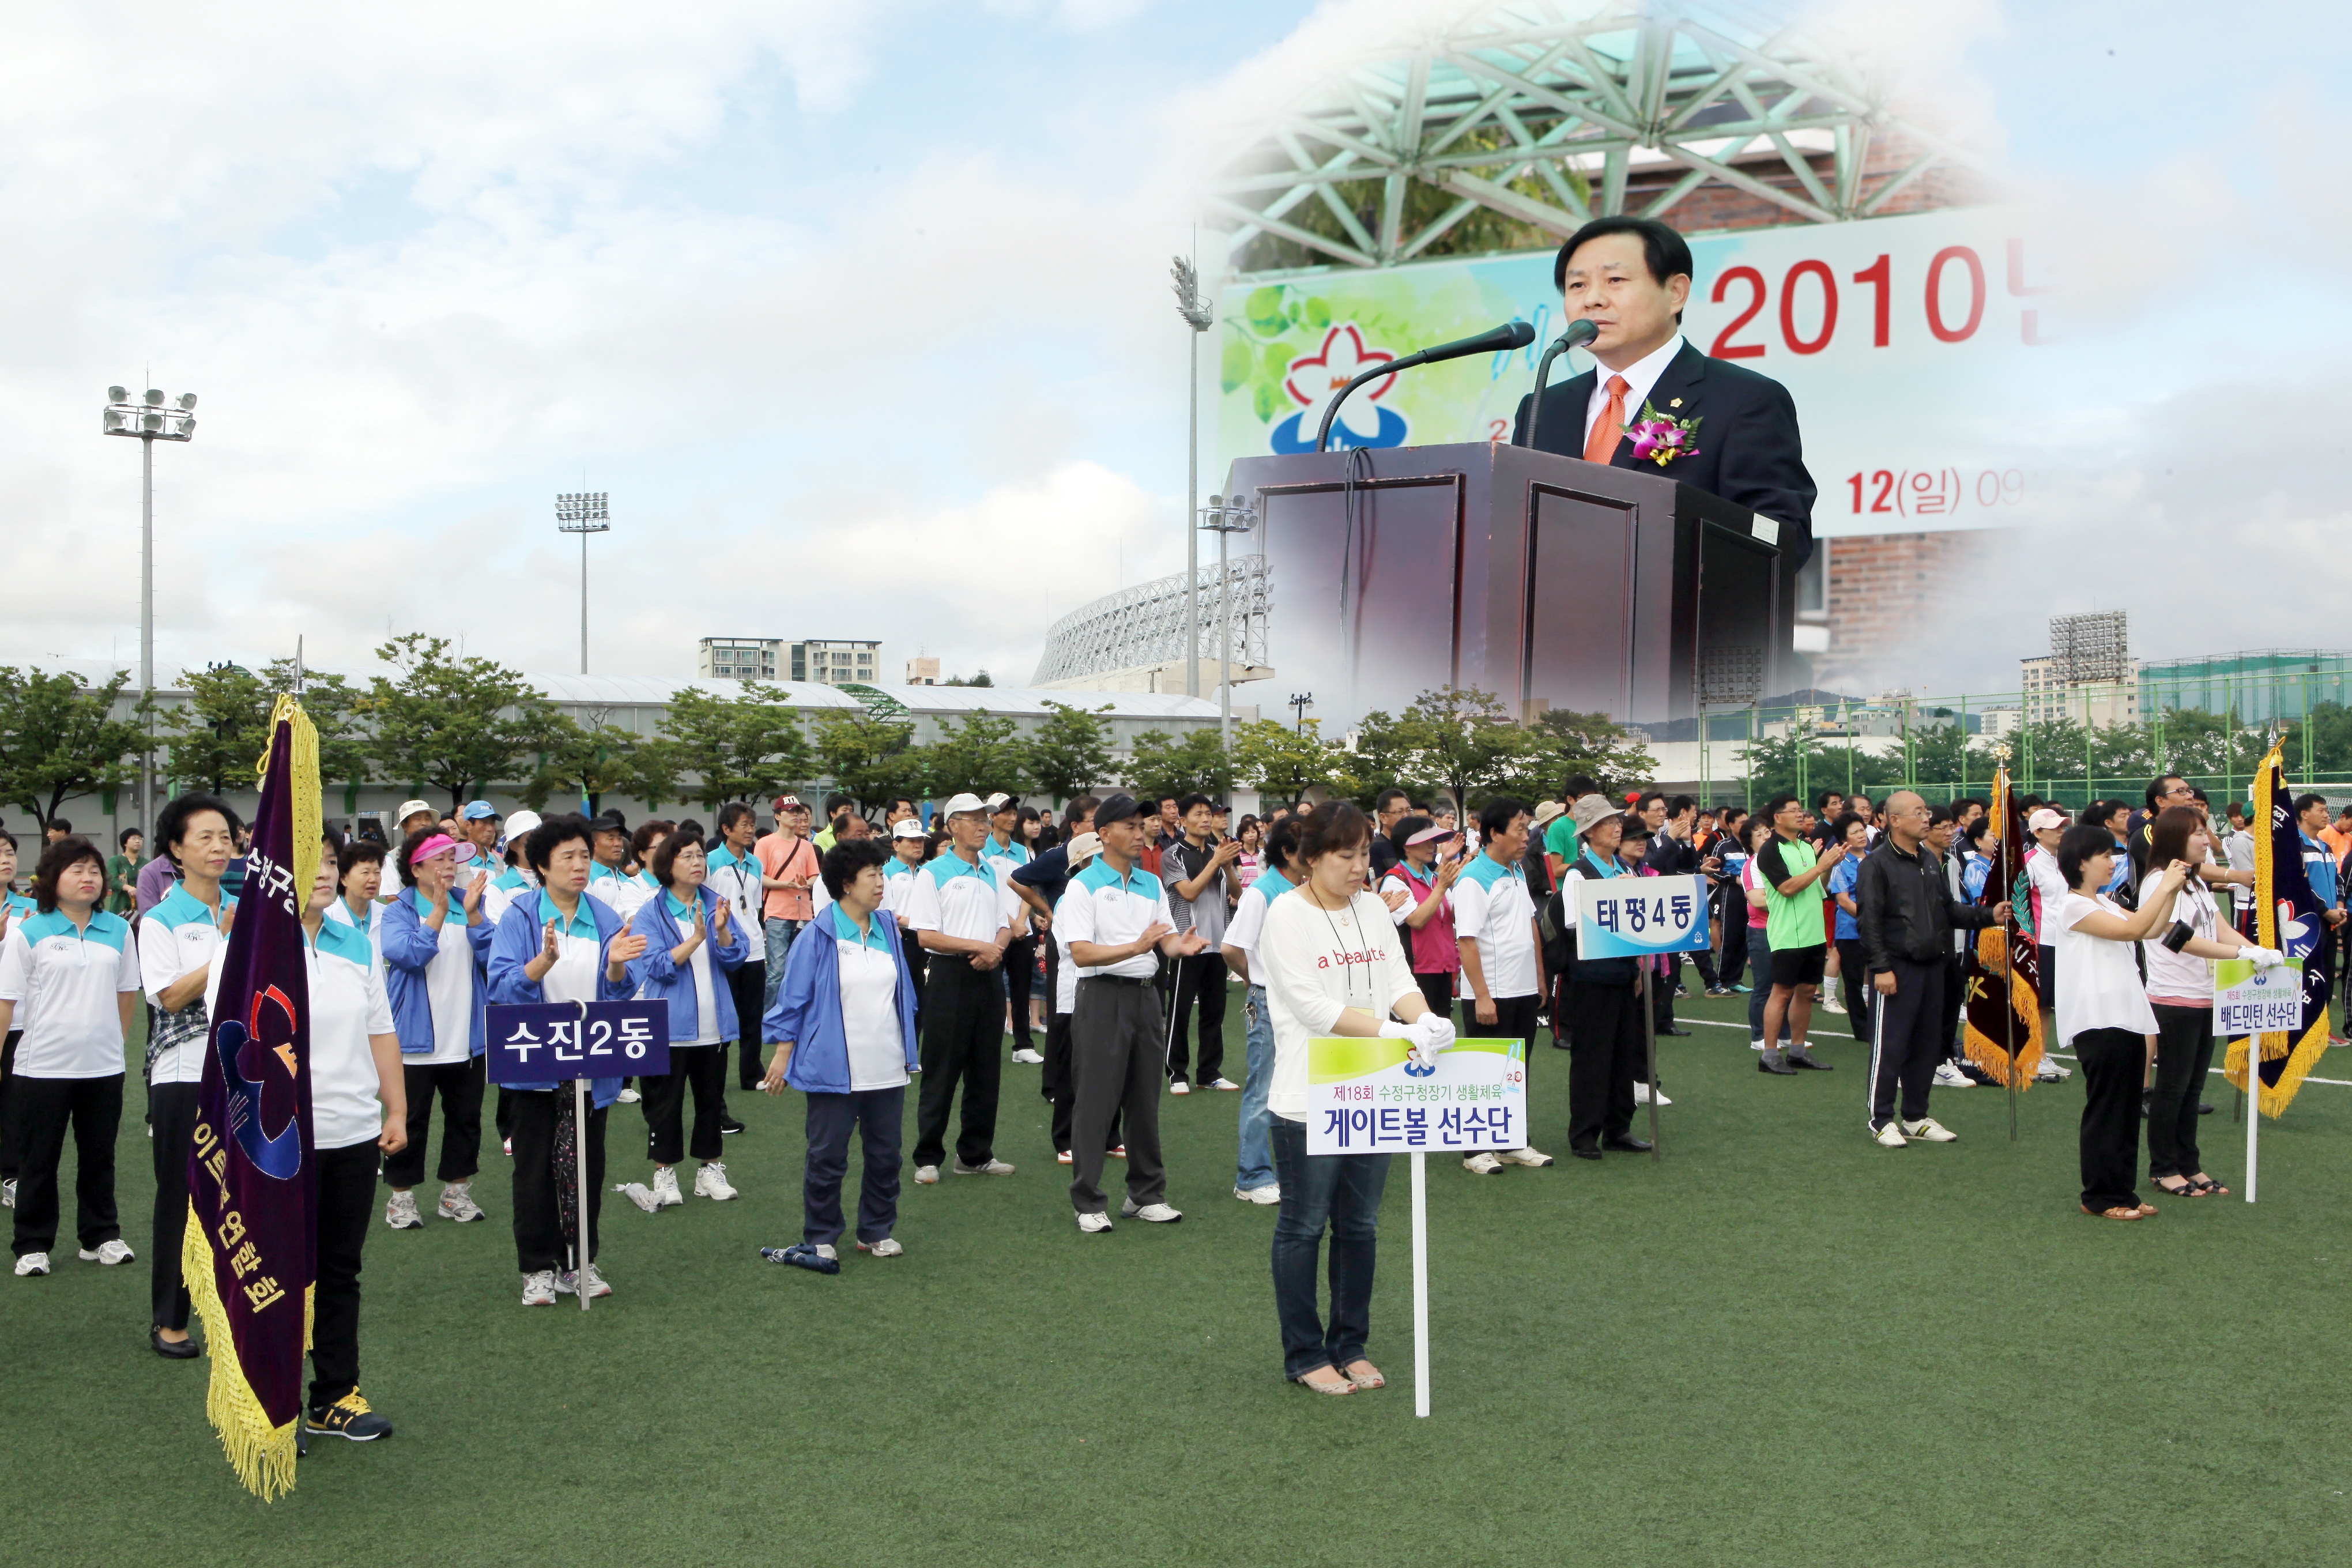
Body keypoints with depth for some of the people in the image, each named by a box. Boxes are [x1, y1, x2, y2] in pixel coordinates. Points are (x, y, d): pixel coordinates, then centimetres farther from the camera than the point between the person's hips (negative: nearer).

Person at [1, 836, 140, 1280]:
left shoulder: (118, 930, 3)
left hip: (103, 1064, 3)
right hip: (43, 1065, -3)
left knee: (99, 1156, 12)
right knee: (38, 1160, 8)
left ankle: (100, 1236, 24)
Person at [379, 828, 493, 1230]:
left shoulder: (468, 905, 7)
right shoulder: (399, 911, -3)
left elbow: (490, 957, -5)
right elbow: (407, 953, -22)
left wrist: (473, 914, -17)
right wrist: (439, 911, -28)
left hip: (467, 1038, 4)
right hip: (416, 1036, -4)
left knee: (465, 1116, 11)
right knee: (411, 1120, 4)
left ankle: (457, 1193, 24)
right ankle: (401, 1196, 16)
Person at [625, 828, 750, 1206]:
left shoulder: (715, 904, 4)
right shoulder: (651, 913, -5)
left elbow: (735, 956, -2)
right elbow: (657, 966, -15)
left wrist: (722, 930, -21)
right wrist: (696, 938, -24)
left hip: (713, 1022, 4)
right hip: (670, 1023, -3)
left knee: (711, 1097, 11)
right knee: (666, 1100, 5)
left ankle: (709, 1168, 22)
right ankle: (664, 1172, 16)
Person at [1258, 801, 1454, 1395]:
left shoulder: (1373, 908, 9)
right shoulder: (1287, 913, -10)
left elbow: (1399, 978, 5)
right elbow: (1312, 1005, -18)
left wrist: (1426, 1020, -18)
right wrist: (1395, 1032, -25)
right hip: (1309, 1097, -6)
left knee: (1360, 1226, 14)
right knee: (1304, 1227, 5)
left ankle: (1352, 1345, 27)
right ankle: (1304, 1354, 18)